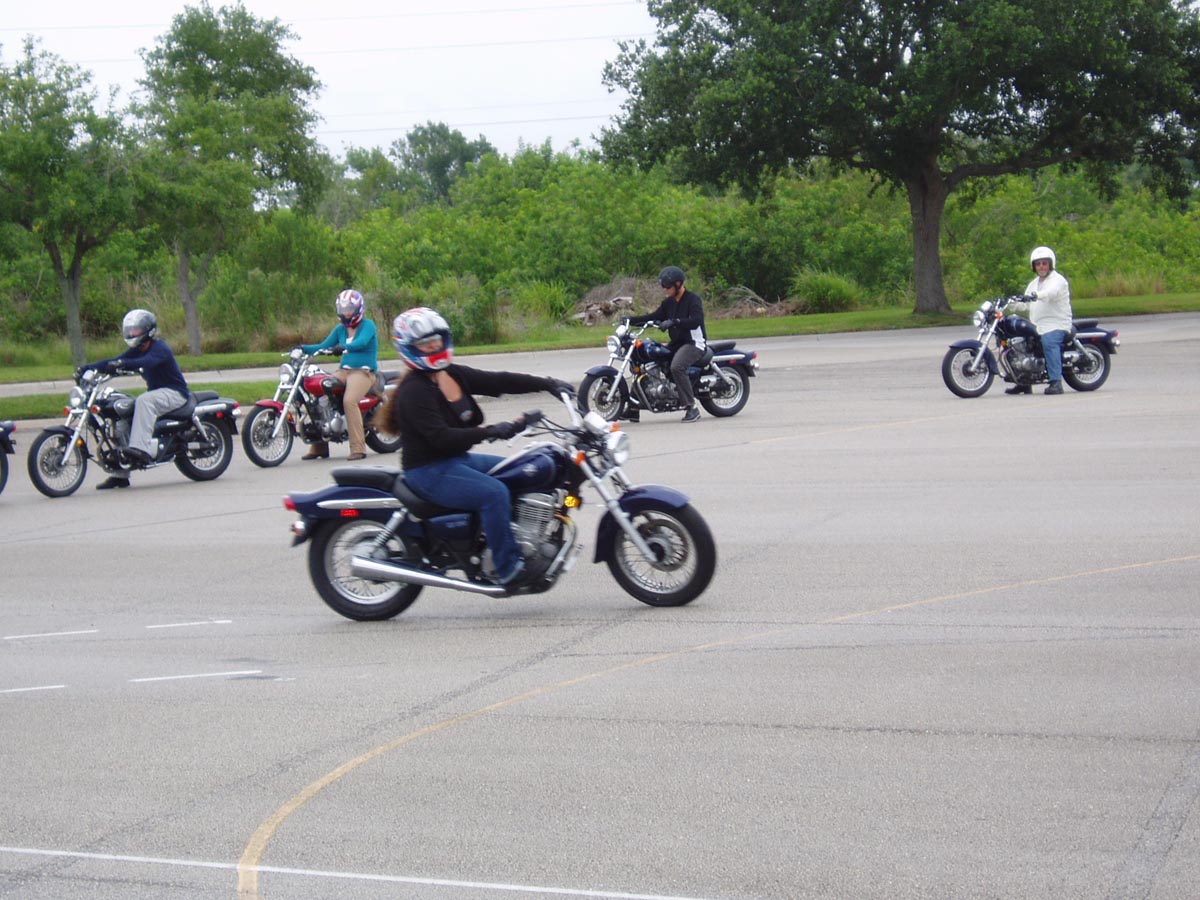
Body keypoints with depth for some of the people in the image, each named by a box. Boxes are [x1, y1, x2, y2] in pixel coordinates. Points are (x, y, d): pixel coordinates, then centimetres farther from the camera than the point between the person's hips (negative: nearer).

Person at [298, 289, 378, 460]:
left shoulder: (368, 325, -3)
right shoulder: (340, 329, 18)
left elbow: (362, 342, -22)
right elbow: (324, 346, 16)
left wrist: (344, 347, -38)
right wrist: (305, 348, -1)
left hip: (363, 371, -7)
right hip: (344, 371, 7)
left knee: (349, 401, -32)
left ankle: (358, 448, -32)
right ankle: (318, 446, -2)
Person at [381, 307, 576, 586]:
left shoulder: (455, 375, 9)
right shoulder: (413, 391, -16)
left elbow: (500, 382, 3)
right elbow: (440, 438, -26)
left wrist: (548, 384, -6)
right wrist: (487, 432, -34)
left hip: (459, 459, 10)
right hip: (429, 471, -10)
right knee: (494, 492, -27)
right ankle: (507, 568, -23)